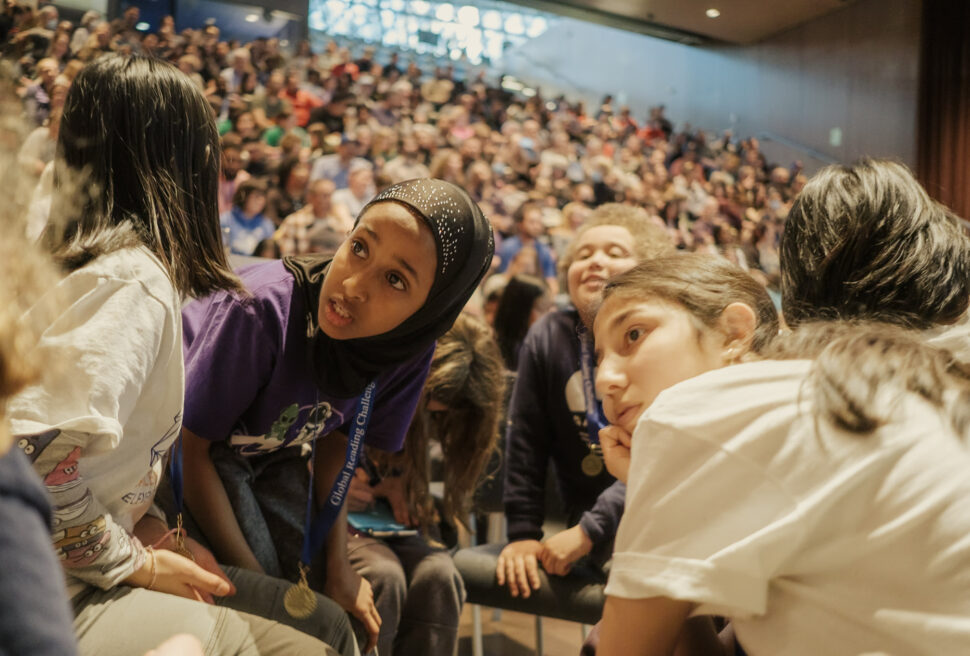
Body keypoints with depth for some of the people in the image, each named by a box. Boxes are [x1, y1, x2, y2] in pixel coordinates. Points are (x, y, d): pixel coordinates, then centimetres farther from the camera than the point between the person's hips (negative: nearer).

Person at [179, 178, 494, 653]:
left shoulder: (410, 349, -20)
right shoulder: (263, 308, -36)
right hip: (203, 450, -4)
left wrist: (338, 564, -8)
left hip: (273, 458, 4)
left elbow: (335, 435, -2)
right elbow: (191, 446, -24)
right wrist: (255, 579, -22)